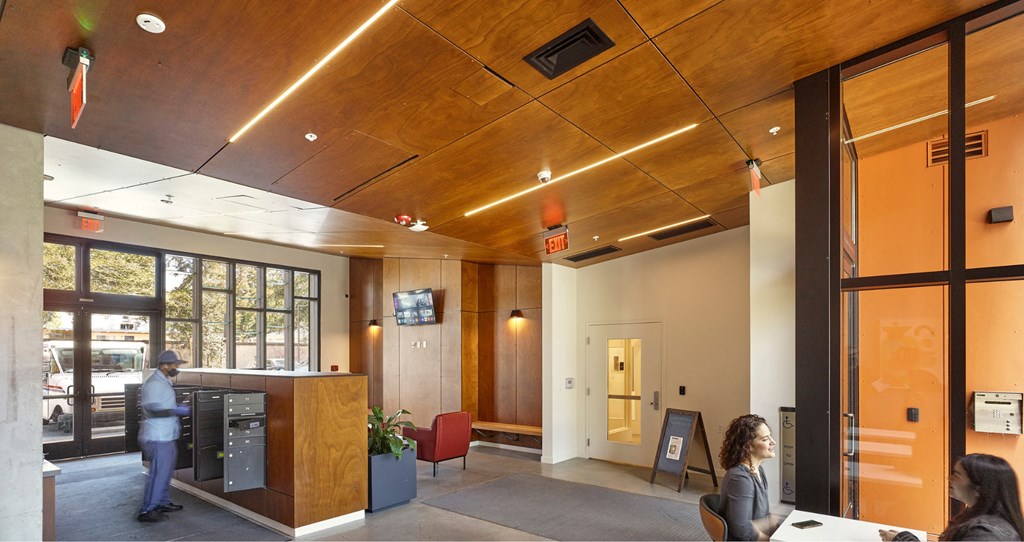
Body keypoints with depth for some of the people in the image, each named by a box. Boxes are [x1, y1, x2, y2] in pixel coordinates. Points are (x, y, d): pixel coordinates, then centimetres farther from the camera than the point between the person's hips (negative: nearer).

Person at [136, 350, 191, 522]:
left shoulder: (164, 381, 14)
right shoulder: (154, 383, -16)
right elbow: (152, 408, -24)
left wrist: (180, 407, 12)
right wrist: (178, 411, -23)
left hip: (166, 436, 10)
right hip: (157, 437, -10)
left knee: (166, 469, 18)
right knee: (159, 472, -6)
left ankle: (163, 502, 30)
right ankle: (147, 511, 2)